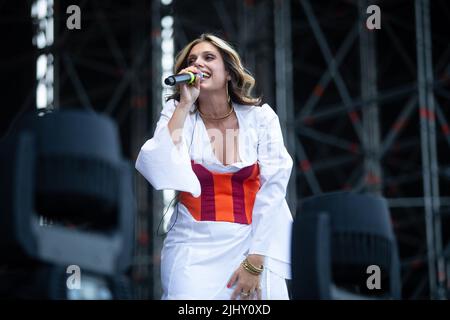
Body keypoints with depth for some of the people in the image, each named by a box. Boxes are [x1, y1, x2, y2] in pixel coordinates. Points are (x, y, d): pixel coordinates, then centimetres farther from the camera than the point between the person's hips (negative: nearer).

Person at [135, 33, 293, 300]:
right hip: (194, 244, 0)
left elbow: (272, 190, -4)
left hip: (252, 241, 0)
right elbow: (162, 173, -13)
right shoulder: (177, 114, 3)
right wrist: (185, 105, -13)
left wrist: (255, 262, -10)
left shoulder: (261, 117, 1)